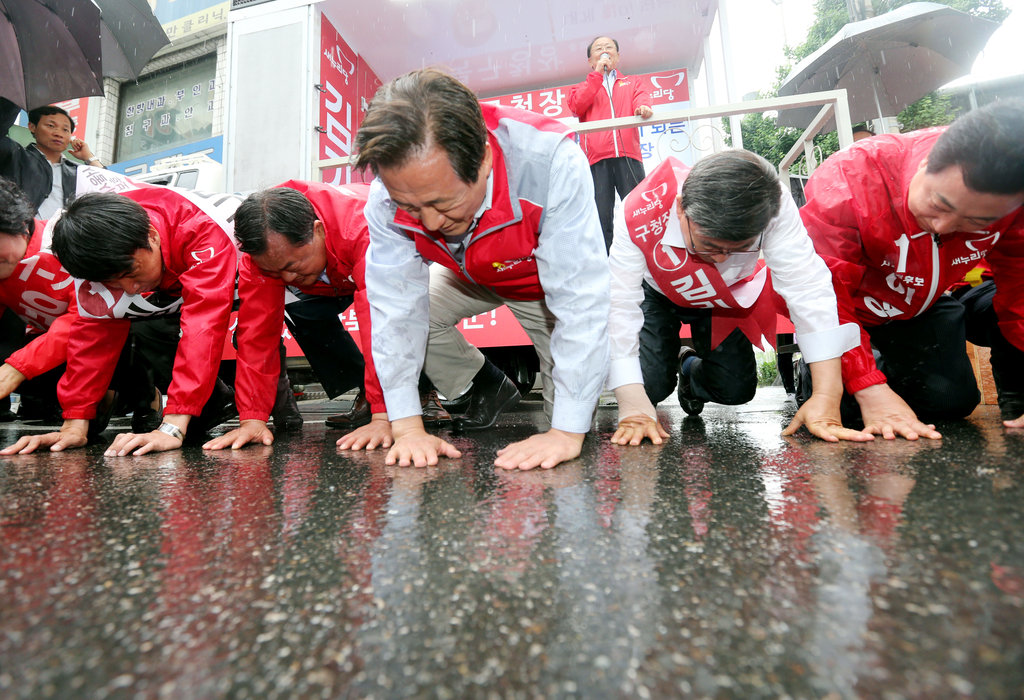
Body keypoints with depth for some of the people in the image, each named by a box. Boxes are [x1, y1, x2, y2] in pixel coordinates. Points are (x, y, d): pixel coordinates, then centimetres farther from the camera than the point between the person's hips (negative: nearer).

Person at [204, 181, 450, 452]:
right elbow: (257, 330, -28)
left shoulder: (363, 228, -46)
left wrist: (384, 417, -55)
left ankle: (425, 391, -10)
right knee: (304, 312, -21)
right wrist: (252, 418, -34)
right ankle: (365, 395, -6)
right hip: (335, 276, 4)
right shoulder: (262, 250, -29)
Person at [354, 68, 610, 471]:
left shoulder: (552, 161, -42)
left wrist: (568, 431, -39)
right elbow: (394, 305, -25)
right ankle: (488, 386, 7)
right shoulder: (388, 195, -29)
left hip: (550, 278, -4)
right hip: (473, 278, 4)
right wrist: (407, 426, -26)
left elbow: (580, 298, -40)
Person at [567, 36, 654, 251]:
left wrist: (644, 107, -18)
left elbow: (642, 99, 7)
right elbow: (576, 107, 4)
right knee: (601, 218, -7)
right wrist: (597, 73, 6)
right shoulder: (584, 87, 27)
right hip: (596, 157, 0)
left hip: (628, 155, 1)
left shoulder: (633, 82, 29)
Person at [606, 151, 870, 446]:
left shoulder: (771, 205, -35)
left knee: (736, 390, -4)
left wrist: (827, 397, -39)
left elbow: (808, 288, -35)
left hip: (725, 298, 2)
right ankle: (671, 360, 22)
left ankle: (692, 369, 32)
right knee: (650, 385, -17)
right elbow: (620, 308, -39)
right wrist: (634, 408, -43)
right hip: (657, 294, -1)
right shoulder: (638, 218, -39)